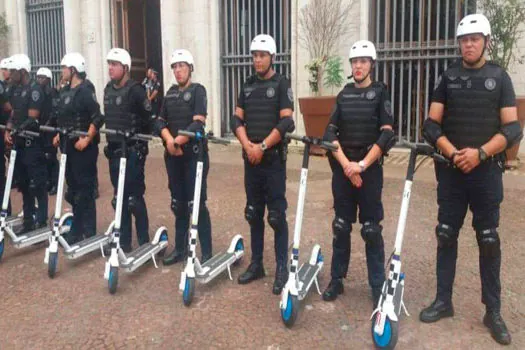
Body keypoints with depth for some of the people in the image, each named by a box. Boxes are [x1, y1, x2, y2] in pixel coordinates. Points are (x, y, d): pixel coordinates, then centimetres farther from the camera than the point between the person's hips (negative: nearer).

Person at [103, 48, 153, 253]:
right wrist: (109, 142, 16)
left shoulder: (135, 90, -11)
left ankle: (144, 243, 8)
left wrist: (140, 141, -9)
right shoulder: (108, 89, 12)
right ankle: (124, 242, 22)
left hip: (132, 151, -8)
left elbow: (149, 119, -12)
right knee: (119, 198, 12)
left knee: (134, 198, -4)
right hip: (113, 150, 8)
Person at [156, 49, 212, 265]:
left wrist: (178, 141, -18)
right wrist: (169, 140, -11)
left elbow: (198, 123, -15)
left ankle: (206, 253, 0)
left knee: (196, 204, -7)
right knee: (178, 204, 13)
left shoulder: (197, 90, -3)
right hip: (173, 155, 6)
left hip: (194, 154, -6)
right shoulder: (170, 93, 15)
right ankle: (180, 249, 24)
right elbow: (161, 121, 9)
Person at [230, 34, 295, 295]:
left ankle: (282, 268, 7)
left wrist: (263, 146, -15)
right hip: (250, 159, 5)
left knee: (276, 215, -3)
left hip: (273, 159, -5)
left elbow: (286, 122, -13)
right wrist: (247, 145, -10)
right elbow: (237, 119, 7)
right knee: (253, 213, 11)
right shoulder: (248, 85, 12)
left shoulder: (281, 84, -3)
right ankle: (256, 264, 22)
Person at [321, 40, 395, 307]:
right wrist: (346, 164, -11)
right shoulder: (344, 95, 11)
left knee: (371, 229, -1)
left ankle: (378, 286, 8)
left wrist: (362, 165, -15)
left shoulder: (380, 92, 2)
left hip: (370, 168, -3)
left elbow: (386, 135, -9)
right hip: (342, 167, 3)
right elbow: (331, 133, 2)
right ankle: (337, 280, 18)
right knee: (341, 226, 7)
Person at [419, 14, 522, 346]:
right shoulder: (448, 77, 7)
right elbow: (431, 125, 2)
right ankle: (444, 301, 18)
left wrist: (480, 153, -17)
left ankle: (493, 311, 14)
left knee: (488, 240, 3)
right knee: (446, 235, 6)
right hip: (450, 169, 2)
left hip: (486, 170, -1)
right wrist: (453, 152, -14)